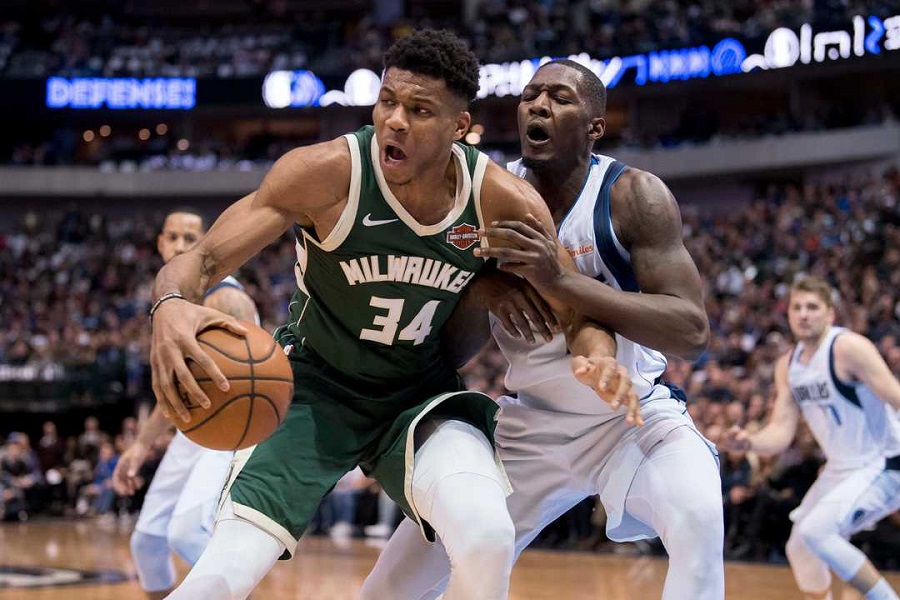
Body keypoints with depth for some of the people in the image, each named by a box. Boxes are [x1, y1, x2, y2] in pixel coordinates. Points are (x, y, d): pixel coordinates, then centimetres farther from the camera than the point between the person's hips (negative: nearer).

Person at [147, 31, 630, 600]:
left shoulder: (504, 203, -17)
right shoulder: (327, 173, -23)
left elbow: (573, 312, -5)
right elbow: (200, 260, -24)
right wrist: (172, 306, -49)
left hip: (423, 397, 2)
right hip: (315, 389, -1)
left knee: (488, 541, -26)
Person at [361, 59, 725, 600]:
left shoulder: (634, 196, -19)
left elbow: (692, 332, -29)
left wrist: (561, 280, -37)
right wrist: (482, 295, -24)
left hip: (635, 415, -3)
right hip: (531, 422, 4)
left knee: (698, 517, -35)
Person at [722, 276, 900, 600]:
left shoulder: (849, 348, -18)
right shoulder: (787, 366, 6)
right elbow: (781, 431, 4)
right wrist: (749, 442, -17)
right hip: (842, 468, 9)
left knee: (814, 531, -24)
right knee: (800, 548, 14)